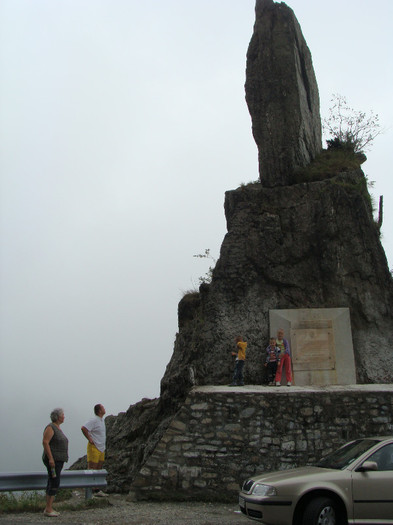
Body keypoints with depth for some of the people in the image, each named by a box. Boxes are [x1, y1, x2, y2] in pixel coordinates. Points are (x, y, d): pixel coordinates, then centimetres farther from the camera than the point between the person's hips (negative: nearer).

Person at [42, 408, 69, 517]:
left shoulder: (58, 428, 16)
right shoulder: (50, 427, -12)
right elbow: (45, 442, -19)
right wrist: (50, 458, -23)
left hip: (58, 460, 9)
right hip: (52, 460, -9)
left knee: (52, 483, 9)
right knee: (55, 483, -11)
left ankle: (49, 508, 11)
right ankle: (48, 509, -9)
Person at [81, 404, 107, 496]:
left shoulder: (102, 420, 14)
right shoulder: (94, 420, -15)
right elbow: (83, 428, -26)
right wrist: (89, 439, -20)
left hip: (101, 449, 9)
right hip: (94, 448, -9)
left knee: (98, 470, 11)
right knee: (92, 469, -5)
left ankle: (97, 490, 16)